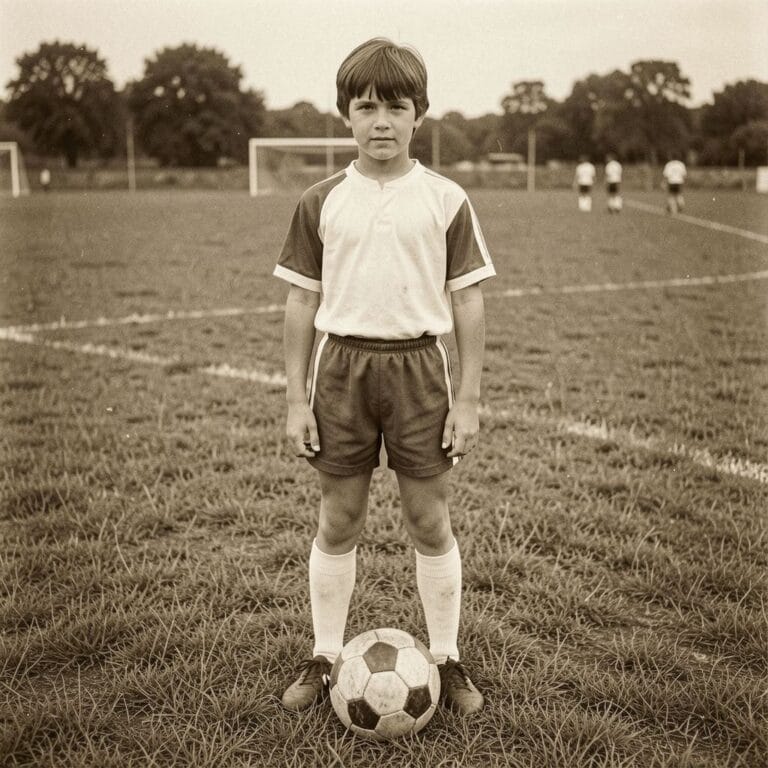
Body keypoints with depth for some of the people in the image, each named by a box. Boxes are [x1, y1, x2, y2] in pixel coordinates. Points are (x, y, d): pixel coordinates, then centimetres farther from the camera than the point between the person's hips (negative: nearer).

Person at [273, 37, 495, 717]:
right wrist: (296, 399, 1)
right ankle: (325, 657, 25)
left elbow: (468, 302, 0)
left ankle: (446, 660, 23)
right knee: (337, 522, 9)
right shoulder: (322, 203, 2)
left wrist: (468, 399, -4)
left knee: (431, 521, 6)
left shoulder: (445, 200, -1)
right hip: (342, 366, 1)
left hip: (417, 365, -1)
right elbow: (302, 303, 5)